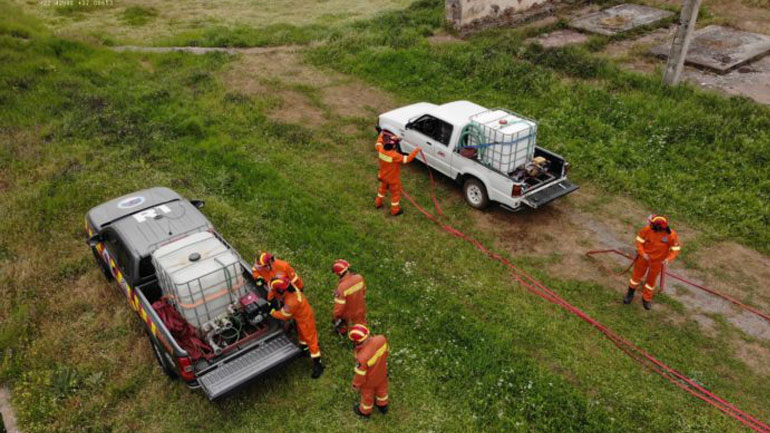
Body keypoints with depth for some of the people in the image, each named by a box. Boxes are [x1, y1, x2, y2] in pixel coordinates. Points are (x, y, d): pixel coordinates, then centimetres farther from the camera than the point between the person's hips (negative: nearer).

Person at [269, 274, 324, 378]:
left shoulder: (291, 302, -44)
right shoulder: (288, 285, -25)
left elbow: (283, 315, -25)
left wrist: (271, 312, -9)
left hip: (305, 318, -8)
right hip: (299, 315, 8)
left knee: (310, 339, 4)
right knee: (301, 333, 30)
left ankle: (318, 364, 15)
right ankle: (304, 348, 55)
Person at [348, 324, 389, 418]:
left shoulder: (362, 357, -46)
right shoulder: (381, 339, -33)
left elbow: (360, 374, -26)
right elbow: (386, 349, -9)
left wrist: (356, 384, -5)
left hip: (369, 379, -4)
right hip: (382, 372, 4)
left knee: (367, 394, 27)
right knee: (381, 389, 33)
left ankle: (365, 411, 57)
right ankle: (383, 406, 61)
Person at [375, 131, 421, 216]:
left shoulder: (381, 149, -20)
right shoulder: (395, 155, -38)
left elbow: (378, 144, 3)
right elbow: (407, 159, -35)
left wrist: (381, 135, 19)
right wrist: (416, 150, -28)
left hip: (383, 176, 6)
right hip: (393, 179, -6)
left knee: (382, 188, 33)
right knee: (395, 193, 17)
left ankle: (378, 203, 51)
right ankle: (395, 210, 33)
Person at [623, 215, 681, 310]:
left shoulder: (671, 235, -26)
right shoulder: (647, 229, -25)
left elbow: (676, 248, -14)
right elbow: (639, 240, -11)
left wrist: (669, 259, -28)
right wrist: (642, 253, -22)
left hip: (658, 261, 0)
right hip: (644, 257, 1)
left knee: (651, 280, 15)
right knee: (637, 275, 15)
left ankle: (646, 299, 37)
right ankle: (630, 293, 40)